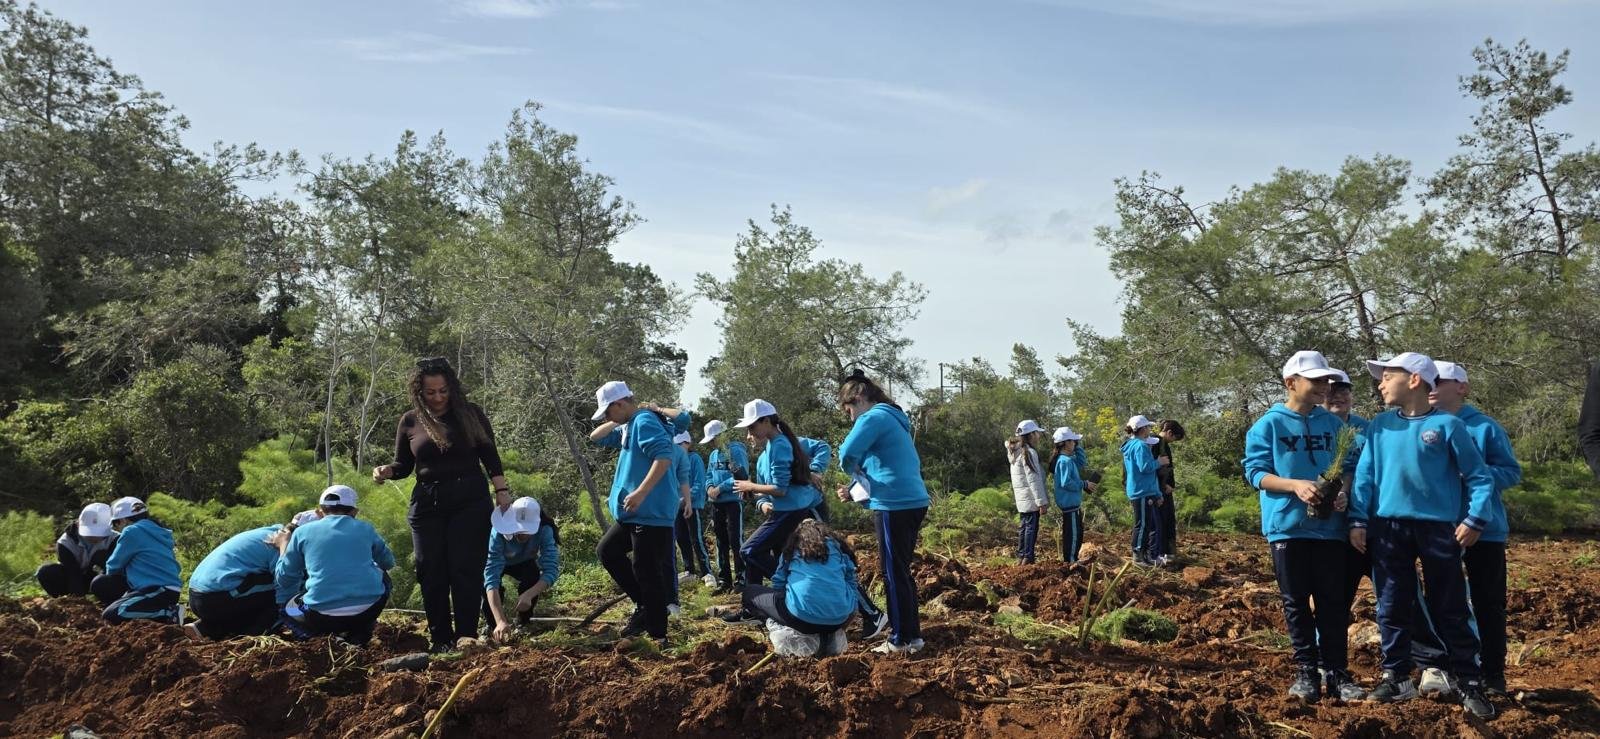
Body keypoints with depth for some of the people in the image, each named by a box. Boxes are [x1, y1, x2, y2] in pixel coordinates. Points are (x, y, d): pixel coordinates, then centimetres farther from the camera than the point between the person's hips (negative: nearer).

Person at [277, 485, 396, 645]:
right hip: (367, 612, 1)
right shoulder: (365, 529, 10)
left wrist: (284, 544, 31)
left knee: (284, 605, 31)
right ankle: (359, 631, 18)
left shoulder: (303, 532, 7)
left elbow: (284, 578, 14)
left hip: (322, 617, -1)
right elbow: (389, 562, 24)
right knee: (382, 576, 34)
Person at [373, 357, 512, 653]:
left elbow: (490, 458, 4)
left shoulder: (470, 414, 1)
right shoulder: (410, 421, 5)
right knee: (431, 573, 3)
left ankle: (466, 638, 3)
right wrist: (387, 471, -7)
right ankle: (440, 639, 13)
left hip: (470, 501, -2)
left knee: (466, 570, -3)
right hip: (427, 504, 2)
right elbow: (404, 466, 14)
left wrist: (502, 491, -5)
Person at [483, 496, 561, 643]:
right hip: (498, 562, -1)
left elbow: (551, 570, -42)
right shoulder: (498, 534, -41)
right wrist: (500, 621, -60)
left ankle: (523, 623, -2)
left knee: (533, 576, -31)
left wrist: (528, 595, -60)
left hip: (524, 563, 1)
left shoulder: (544, 531, -36)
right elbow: (491, 578, -48)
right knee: (484, 579, -33)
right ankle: (493, 625, -5)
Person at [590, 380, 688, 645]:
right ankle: (643, 605, 19)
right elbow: (595, 437, 30)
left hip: (651, 512, -11)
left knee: (647, 571, -6)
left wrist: (641, 492, -31)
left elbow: (664, 457, -27)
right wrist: (614, 422, 14)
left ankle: (658, 635, 2)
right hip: (635, 513, 11)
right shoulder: (629, 426, 17)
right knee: (607, 551, 17)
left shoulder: (645, 422, -14)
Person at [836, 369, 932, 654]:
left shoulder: (874, 418, -10)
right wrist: (856, 491, 18)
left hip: (895, 506, -9)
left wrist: (854, 472, 3)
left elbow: (847, 455, -21)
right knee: (901, 571, 17)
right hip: (914, 501, 9)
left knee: (894, 573, 0)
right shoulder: (893, 418, 21)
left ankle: (902, 640, 6)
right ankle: (911, 633, 23)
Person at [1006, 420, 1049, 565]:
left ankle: (1020, 557, 22)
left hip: (1021, 499, 9)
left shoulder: (1016, 451, 11)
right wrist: (1041, 501, -18)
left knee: (1024, 526, 16)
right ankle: (1027, 558, -2)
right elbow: (1034, 479, -19)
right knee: (1031, 526, -4)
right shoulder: (1029, 453, -17)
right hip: (1030, 498, -9)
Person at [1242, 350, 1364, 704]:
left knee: (1335, 602, 3)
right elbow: (1255, 471, -5)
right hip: (1288, 526, -3)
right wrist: (1295, 485, -19)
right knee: (1297, 602, 5)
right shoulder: (1269, 424, -2)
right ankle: (1306, 671, 14)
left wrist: (1343, 492, -6)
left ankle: (1336, 672, 11)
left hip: (1331, 526, 3)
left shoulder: (1333, 424, 10)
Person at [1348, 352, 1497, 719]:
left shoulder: (1447, 425, -2)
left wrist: (1475, 519, -8)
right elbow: (1364, 475, 7)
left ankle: (1469, 684, 12)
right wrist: (1358, 520, 0)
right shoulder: (1380, 426, 8)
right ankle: (1397, 677, 17)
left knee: (1451, 610, 2)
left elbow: (1479, 476, 1)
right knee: (1392, 607, 7)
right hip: (1388, 528, 3)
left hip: (1438, 527, -3)